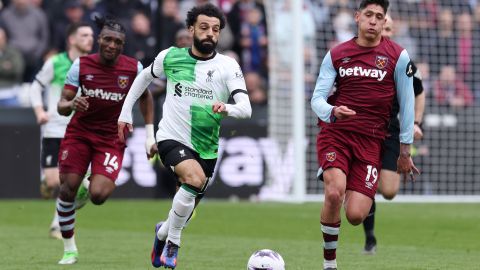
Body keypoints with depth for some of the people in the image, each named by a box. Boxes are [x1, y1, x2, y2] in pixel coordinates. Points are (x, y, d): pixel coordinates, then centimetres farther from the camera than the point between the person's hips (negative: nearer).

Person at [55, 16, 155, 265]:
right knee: (67, 187, -9)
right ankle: (69, 249, 9)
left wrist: (150, 134, 9)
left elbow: (145, 97, 12)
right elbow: (62, 106, -7)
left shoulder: (134, 68, -7)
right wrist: (71, 104, -31)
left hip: (111, 139, -1)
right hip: (79, 133, 1)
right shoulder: (81, 65, -8)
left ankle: (91, 185, 21)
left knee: (98, 195, -19)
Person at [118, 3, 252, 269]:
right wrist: (126, 111, 16)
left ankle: (163, 232, 49)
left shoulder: (228, 66, -8)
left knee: (187, 206, 12)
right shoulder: (171, 57, -3)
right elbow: (144, 77, 18)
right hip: (172, 138, -2)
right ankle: (172, 242, -12)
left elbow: (246, 108, -18)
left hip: (206, 148, 3)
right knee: (195, 179, -31)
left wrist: (227, 108, -40)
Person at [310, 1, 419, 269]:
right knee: (335, 193, -27)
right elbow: (318, 98, 2)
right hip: (335, 134, 0)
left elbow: (407, 103, 5)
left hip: (371, 140, 0)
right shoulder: (336, 54, 5)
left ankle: (363, 199, 29)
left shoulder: (398, 56, 0)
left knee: (355, 216, -11)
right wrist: (332, 112, -22)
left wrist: (405, 151, 6)